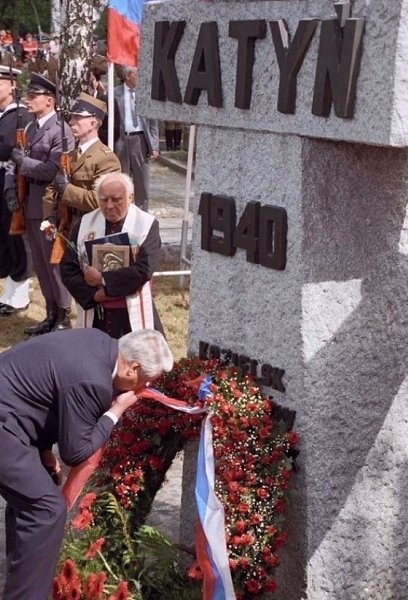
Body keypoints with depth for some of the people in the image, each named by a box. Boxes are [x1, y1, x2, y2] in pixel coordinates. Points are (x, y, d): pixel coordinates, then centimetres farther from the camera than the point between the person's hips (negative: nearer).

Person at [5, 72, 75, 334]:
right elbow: (18, 162, 17)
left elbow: (53, 171, -22)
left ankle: (64, 318, 13)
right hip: (31, 207, 8)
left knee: (55, 263, 1)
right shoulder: (31, 128, 14)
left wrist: (23, 160, -15)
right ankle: (51, 316, 26)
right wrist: (11, 187, 1)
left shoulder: (61, 131, -13)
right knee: (41, 264, 15)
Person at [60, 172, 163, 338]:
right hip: (94, 315, 3)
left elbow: (144, 270, -16)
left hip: (132, 316, -3)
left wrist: (102, 279, -16)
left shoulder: (147, 225, -5)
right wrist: (94, 294, -13)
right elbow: (68, 268, 1)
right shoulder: (85, 223, 5)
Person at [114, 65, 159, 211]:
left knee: (142, 181, 6)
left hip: (140, 139, 1)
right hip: (121, 139, -1)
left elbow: (153, 122, 6)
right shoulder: (115, 93, 1)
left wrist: (154, 146, 0)